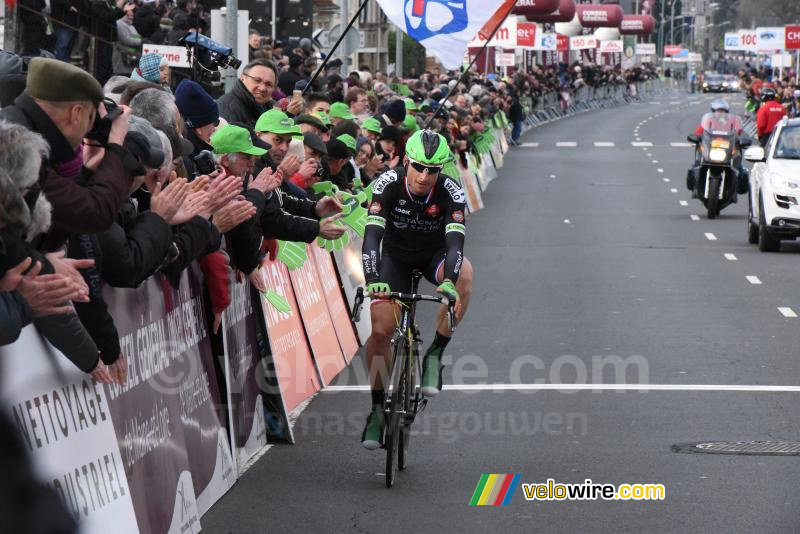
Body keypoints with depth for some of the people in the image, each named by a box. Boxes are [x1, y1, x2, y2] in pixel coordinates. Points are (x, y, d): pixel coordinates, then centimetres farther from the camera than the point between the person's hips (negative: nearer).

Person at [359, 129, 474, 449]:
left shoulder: (451, 193, -27)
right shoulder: (388, 185, -27)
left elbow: (454, 241, -39)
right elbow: (372, 235, -35)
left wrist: (448, 283, -58)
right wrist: (373, 280, -51)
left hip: (435, 254, 0)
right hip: (396, 255, 0)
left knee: (464, 273, -35)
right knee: (381, 331, -12)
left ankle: (434, 355, -22)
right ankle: (378, 408, 8)